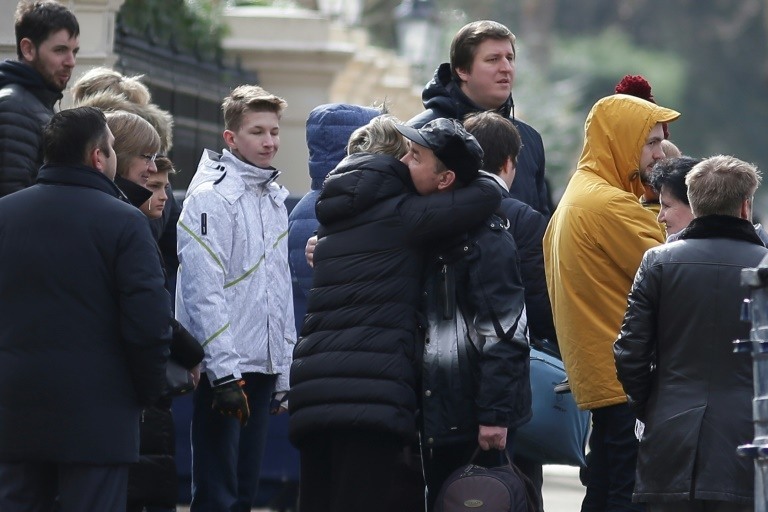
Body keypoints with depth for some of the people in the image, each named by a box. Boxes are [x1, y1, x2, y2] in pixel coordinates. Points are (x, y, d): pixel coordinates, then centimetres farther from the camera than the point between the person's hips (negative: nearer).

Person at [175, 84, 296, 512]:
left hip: (264, 367, 8)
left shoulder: (275, 200, 16)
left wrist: (283, 377, 18)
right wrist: (225, 373, -21)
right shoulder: (210, 197, -11)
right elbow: (204, 292, -17)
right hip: (224, 368, -8)